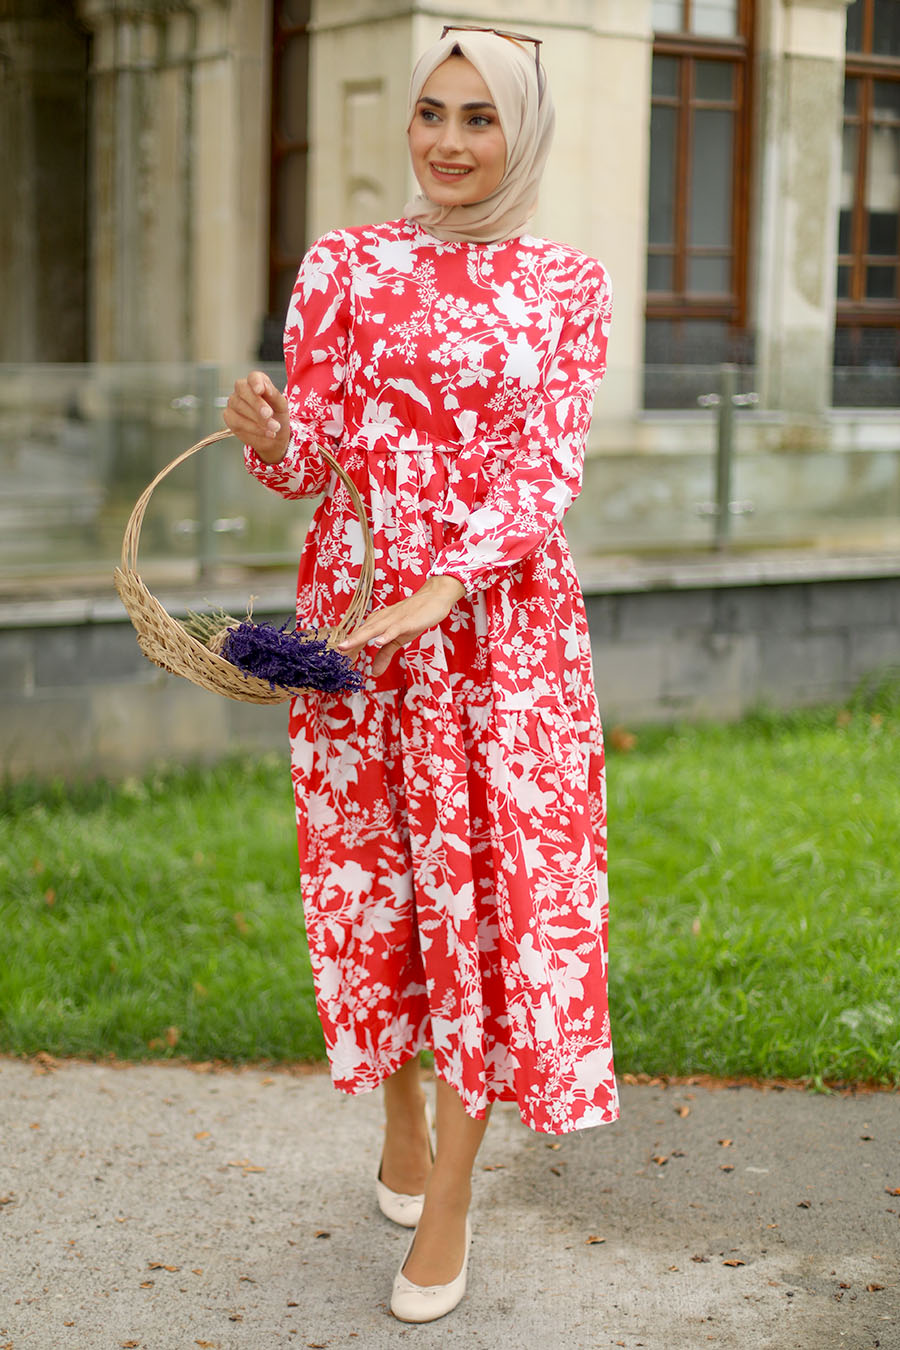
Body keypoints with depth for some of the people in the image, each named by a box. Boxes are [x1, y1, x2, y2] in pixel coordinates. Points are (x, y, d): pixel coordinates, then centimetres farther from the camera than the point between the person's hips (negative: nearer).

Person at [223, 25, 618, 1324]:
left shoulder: (567, 282, 3)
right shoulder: (343, 264, 6)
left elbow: (549, 468, -7)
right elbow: (308, 462, 4)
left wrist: (440, 590, -21)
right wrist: (269, 438, -21)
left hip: (503, 619, -1)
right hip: (353, 608, 2)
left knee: (490, 880, -2)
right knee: (373, 871, 9)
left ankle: (448, 1197, 11)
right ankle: (400, 1126, 32)